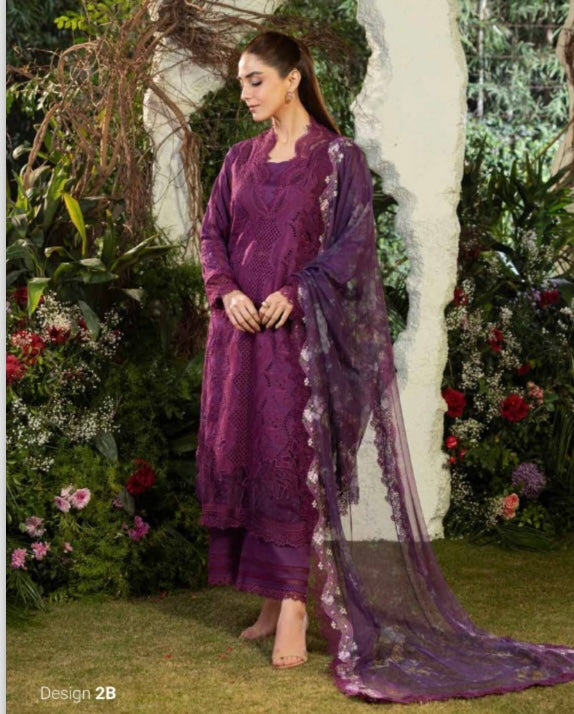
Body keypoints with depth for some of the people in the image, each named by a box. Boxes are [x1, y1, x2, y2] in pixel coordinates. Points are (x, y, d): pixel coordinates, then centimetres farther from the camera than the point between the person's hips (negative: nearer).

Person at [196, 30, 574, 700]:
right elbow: (212, 233, 11)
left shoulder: (339, 158, -1)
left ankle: (296, 602, -4)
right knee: (237, 456, 3)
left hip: (301, 332, -5)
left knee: (292, 458, -9)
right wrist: (226, 292, -7)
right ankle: (273, 598, 12)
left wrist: (295, 292, -18)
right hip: (239, 329, 5)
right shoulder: (239, 160, 14)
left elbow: (354, 240, -7)